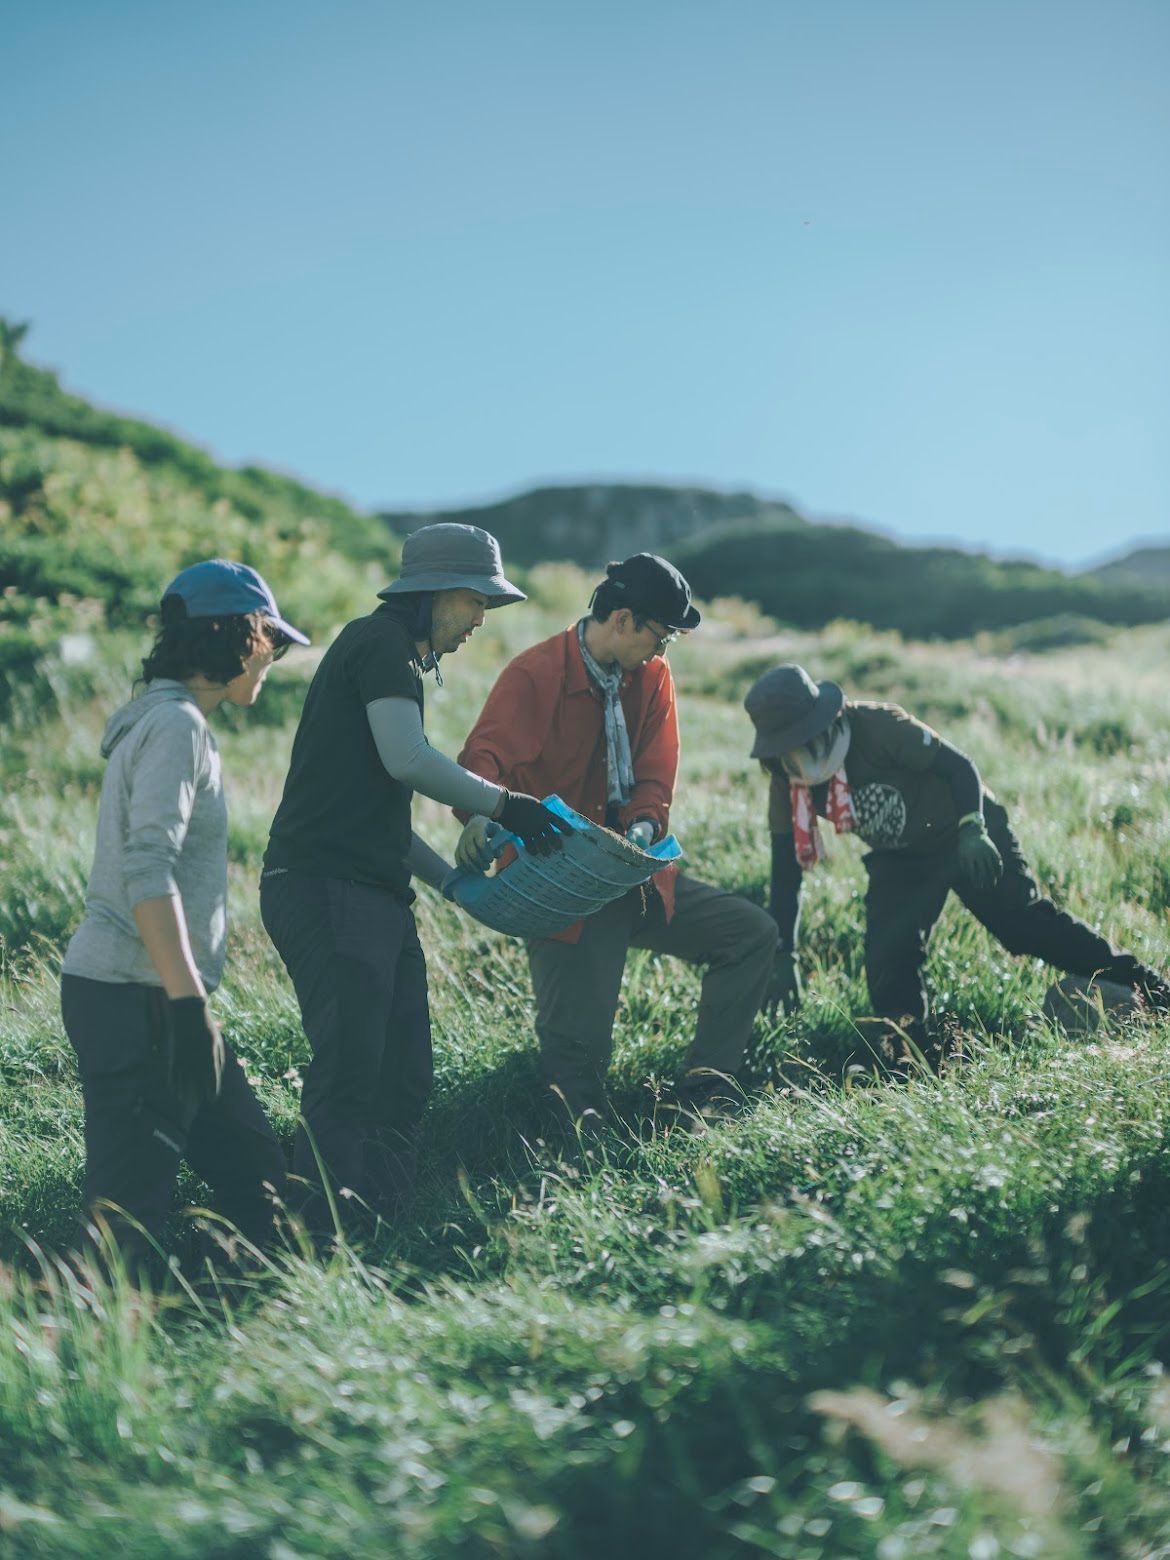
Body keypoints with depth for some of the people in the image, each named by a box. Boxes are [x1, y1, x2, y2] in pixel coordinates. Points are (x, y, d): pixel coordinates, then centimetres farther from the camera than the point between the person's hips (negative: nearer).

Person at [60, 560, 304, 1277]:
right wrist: (187, 1001, -27)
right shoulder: (176, 724, -13)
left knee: (257, 1176, 12)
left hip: (156, 996, 10)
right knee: (129, 1214, -8)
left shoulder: (171, 719, 18)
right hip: (133, 1000, -10)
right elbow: (147, 869, -23)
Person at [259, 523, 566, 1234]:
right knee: (348, 1076, -15)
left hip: (376, 896, 10)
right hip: (326, 888, -10)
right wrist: (506, 805, -7)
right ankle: (321, 1236, -14)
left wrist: (455, 881, 27)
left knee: (402, 1082, 7)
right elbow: (407, 760, -16)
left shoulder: (396, 661, 27)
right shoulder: (379, 642, -4)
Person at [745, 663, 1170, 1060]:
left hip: (964, 832, -5)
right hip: (899, 860, 5)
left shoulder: (876, 725, -30)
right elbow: (786, 871, -8)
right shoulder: (787, 784, -15)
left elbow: (958, 766, -25)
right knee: (887, 959, -12)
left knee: (1026, 923, -4)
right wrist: (785, 957, -11)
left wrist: (972, 830, -41)